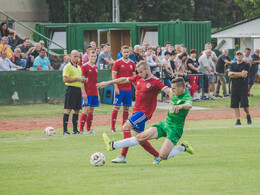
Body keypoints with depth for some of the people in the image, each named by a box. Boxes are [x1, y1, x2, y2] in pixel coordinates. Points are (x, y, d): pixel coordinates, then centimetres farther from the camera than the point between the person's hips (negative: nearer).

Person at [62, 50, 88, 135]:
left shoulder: (78, 67, 19)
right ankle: (65, 130, -10)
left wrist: (83, 80, 6)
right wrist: (77, 79, -17)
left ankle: (75, 129, 15)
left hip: (78, 89, 8)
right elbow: (65, 79, -16)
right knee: (68, 109, -10)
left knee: (76, 110, 9)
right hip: (71, 89, -8)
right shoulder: (68, 67, -7)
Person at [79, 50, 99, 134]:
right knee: (86, 109, -11)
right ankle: (81, 129, -8)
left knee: (91, 111, 7)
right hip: (87, 93, -7)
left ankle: (89, 129, 11)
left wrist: (98, 93, 18)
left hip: (94, 93, 7)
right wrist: (84, 93, -16)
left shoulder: (95, 67, 15)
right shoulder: (84, 67, -6)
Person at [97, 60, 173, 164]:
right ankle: (157, 155, 20)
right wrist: (108, 83, 26)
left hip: (144, 112, -8)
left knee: (126, 127, -19)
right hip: (137, 110, 8)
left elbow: (167, 90, -22)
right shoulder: (138, 78, 10)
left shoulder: (155, 81, -12)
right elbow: (124, 80, 21)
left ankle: (123, 156, -19)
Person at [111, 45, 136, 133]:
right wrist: (116, 87, -13)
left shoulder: (132, 63, 10)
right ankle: (112, 127, -2)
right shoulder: (117, 63, -3)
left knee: (126, 108, 5)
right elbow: (113, 76, -5)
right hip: (119, 89, -4)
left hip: (128, 89, 4)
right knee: (116, 107, -5)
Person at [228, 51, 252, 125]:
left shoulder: (246, 65, 1)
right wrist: (240, 74, -7)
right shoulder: (233, 65, 14)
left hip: (243, 86, -4)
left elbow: (243, 74, -14)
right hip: (234, 87, 4)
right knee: (235, 104, -1)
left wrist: (233, 73, -5)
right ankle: (238, 120, 4)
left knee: (245, 104, -9)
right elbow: (229, 74, 1)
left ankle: (248, 115, 17)